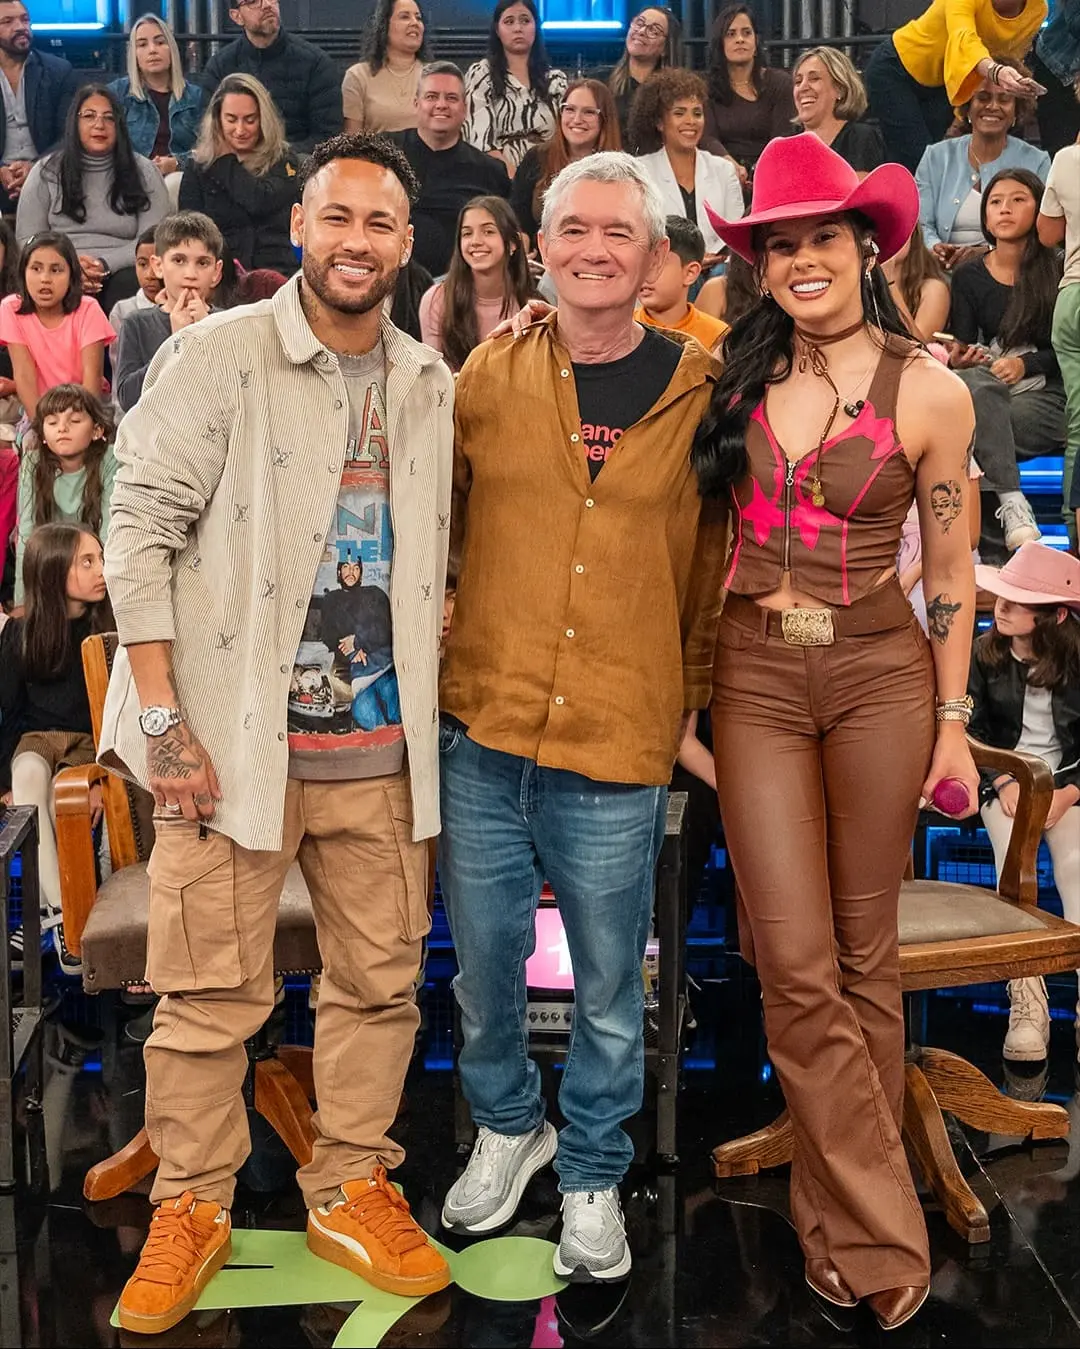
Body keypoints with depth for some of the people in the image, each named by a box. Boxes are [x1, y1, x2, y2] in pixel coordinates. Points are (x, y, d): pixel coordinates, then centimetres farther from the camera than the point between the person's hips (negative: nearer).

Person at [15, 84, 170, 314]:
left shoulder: (143, 172, 11)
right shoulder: (47, 172, 13)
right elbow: (28, 240, 9)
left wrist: (105, 264, -16)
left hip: (120, 272, 0)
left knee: (129, 284, -35)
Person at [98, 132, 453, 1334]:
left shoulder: (430, 386, 11)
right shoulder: (216, 355, -3)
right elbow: (142, 531, -7)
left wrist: (428, 712, 10)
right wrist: (162, 719, -13)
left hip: (380, 748, 4)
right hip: (235, 734, -4)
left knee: (381, 978, 9)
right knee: (212, 988, 1)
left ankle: (350, 1188, 27)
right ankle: (191, 1206, 20)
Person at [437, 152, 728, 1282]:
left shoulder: (702, 390, 0)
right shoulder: (489, 375, 2)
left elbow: (713, 562, 8)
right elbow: (439, 524, 13)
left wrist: (691, 701, 8)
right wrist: (433, 652, 10)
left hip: (621, 748, -1)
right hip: (481, 733, 2)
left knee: (608, 988, 11)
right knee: (483, 965, 14)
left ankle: (592, 1172, 33)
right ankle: (507, 1126, 41)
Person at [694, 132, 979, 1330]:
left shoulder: (929, 393, -5)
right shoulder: (738, 375, 2)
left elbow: (950, 573, 0)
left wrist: (952, 722, 1)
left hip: (880, 675, -2)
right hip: (756, 678, 2)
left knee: (863, 952, 9)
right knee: (795, 965, -1)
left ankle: (844, 1215, 26)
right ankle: (880, 1232, 11)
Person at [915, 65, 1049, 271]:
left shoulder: (1036, 162, 10)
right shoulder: (936, 157, 16)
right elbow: (921, 224, 9)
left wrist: (985, 252, -19)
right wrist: (935, 248, -15)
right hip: (944, 273, 1)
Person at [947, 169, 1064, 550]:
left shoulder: (1058, 272, 4)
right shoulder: (968, 276, 13)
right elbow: (962, 346, 7)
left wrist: (1025, 364, -16)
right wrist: (958, 360, -17)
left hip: (1047, 394, -2)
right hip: (989, 391, 2)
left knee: (976, 431, -34)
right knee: (975, 383, -37)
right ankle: (1012, 504, -45)